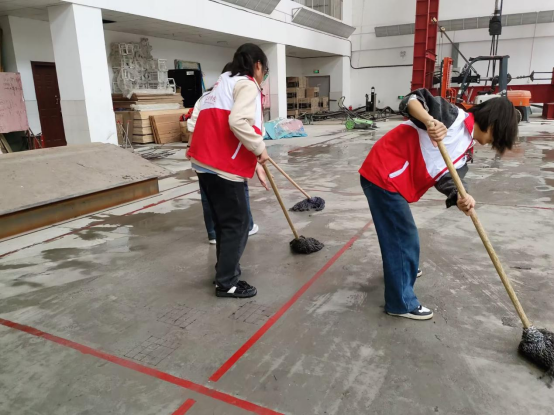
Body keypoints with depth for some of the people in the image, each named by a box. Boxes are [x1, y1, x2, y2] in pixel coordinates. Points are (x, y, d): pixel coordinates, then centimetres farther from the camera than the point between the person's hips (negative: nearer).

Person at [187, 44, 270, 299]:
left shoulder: (225, 82, 26)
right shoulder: (247, 85, -5)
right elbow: (238, 122, -24)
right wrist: (259, 148, -10)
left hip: (206, 162, 10)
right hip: (223, 167, -10)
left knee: (224, 222, 19)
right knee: (237, 224, 0)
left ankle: (226, 273, 31)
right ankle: (227, 284, 8)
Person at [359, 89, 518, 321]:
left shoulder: (464, 149, 14)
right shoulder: (454, 117, -10)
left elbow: (447, 178, 1)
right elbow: (411, 101, -19)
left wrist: (461, 199, -20)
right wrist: (430, 122, -38)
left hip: (393, 181, 10)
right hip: (383, 175, -9)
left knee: (401, 233, 28)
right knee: (403, 238, -1)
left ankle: (402, 269, 56)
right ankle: (401, 303, 13)